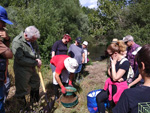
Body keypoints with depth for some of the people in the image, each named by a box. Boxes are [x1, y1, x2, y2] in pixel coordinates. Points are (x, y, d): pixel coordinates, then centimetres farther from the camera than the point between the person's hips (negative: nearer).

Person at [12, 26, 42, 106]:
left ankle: (33, 100, 46)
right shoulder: (17, 42, -23)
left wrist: (38, 59, -8)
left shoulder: (32, 39, -2)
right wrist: (35, 63, -21)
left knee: (36, 84, 22)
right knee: (22, 90, 7)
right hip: (22, 70, -7)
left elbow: (37, 50, 12)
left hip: (32, 68, 8)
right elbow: (21, 59, -26)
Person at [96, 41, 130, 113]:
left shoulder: (125, 63, -24)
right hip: (111, 85, 7)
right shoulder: (114, 60, -1)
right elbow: (109, 72, 6)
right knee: (99, 97, 7)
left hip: (119, 87, -7)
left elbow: (115, 78, -25)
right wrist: (116, 77, -14)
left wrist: (113, 63, -21)